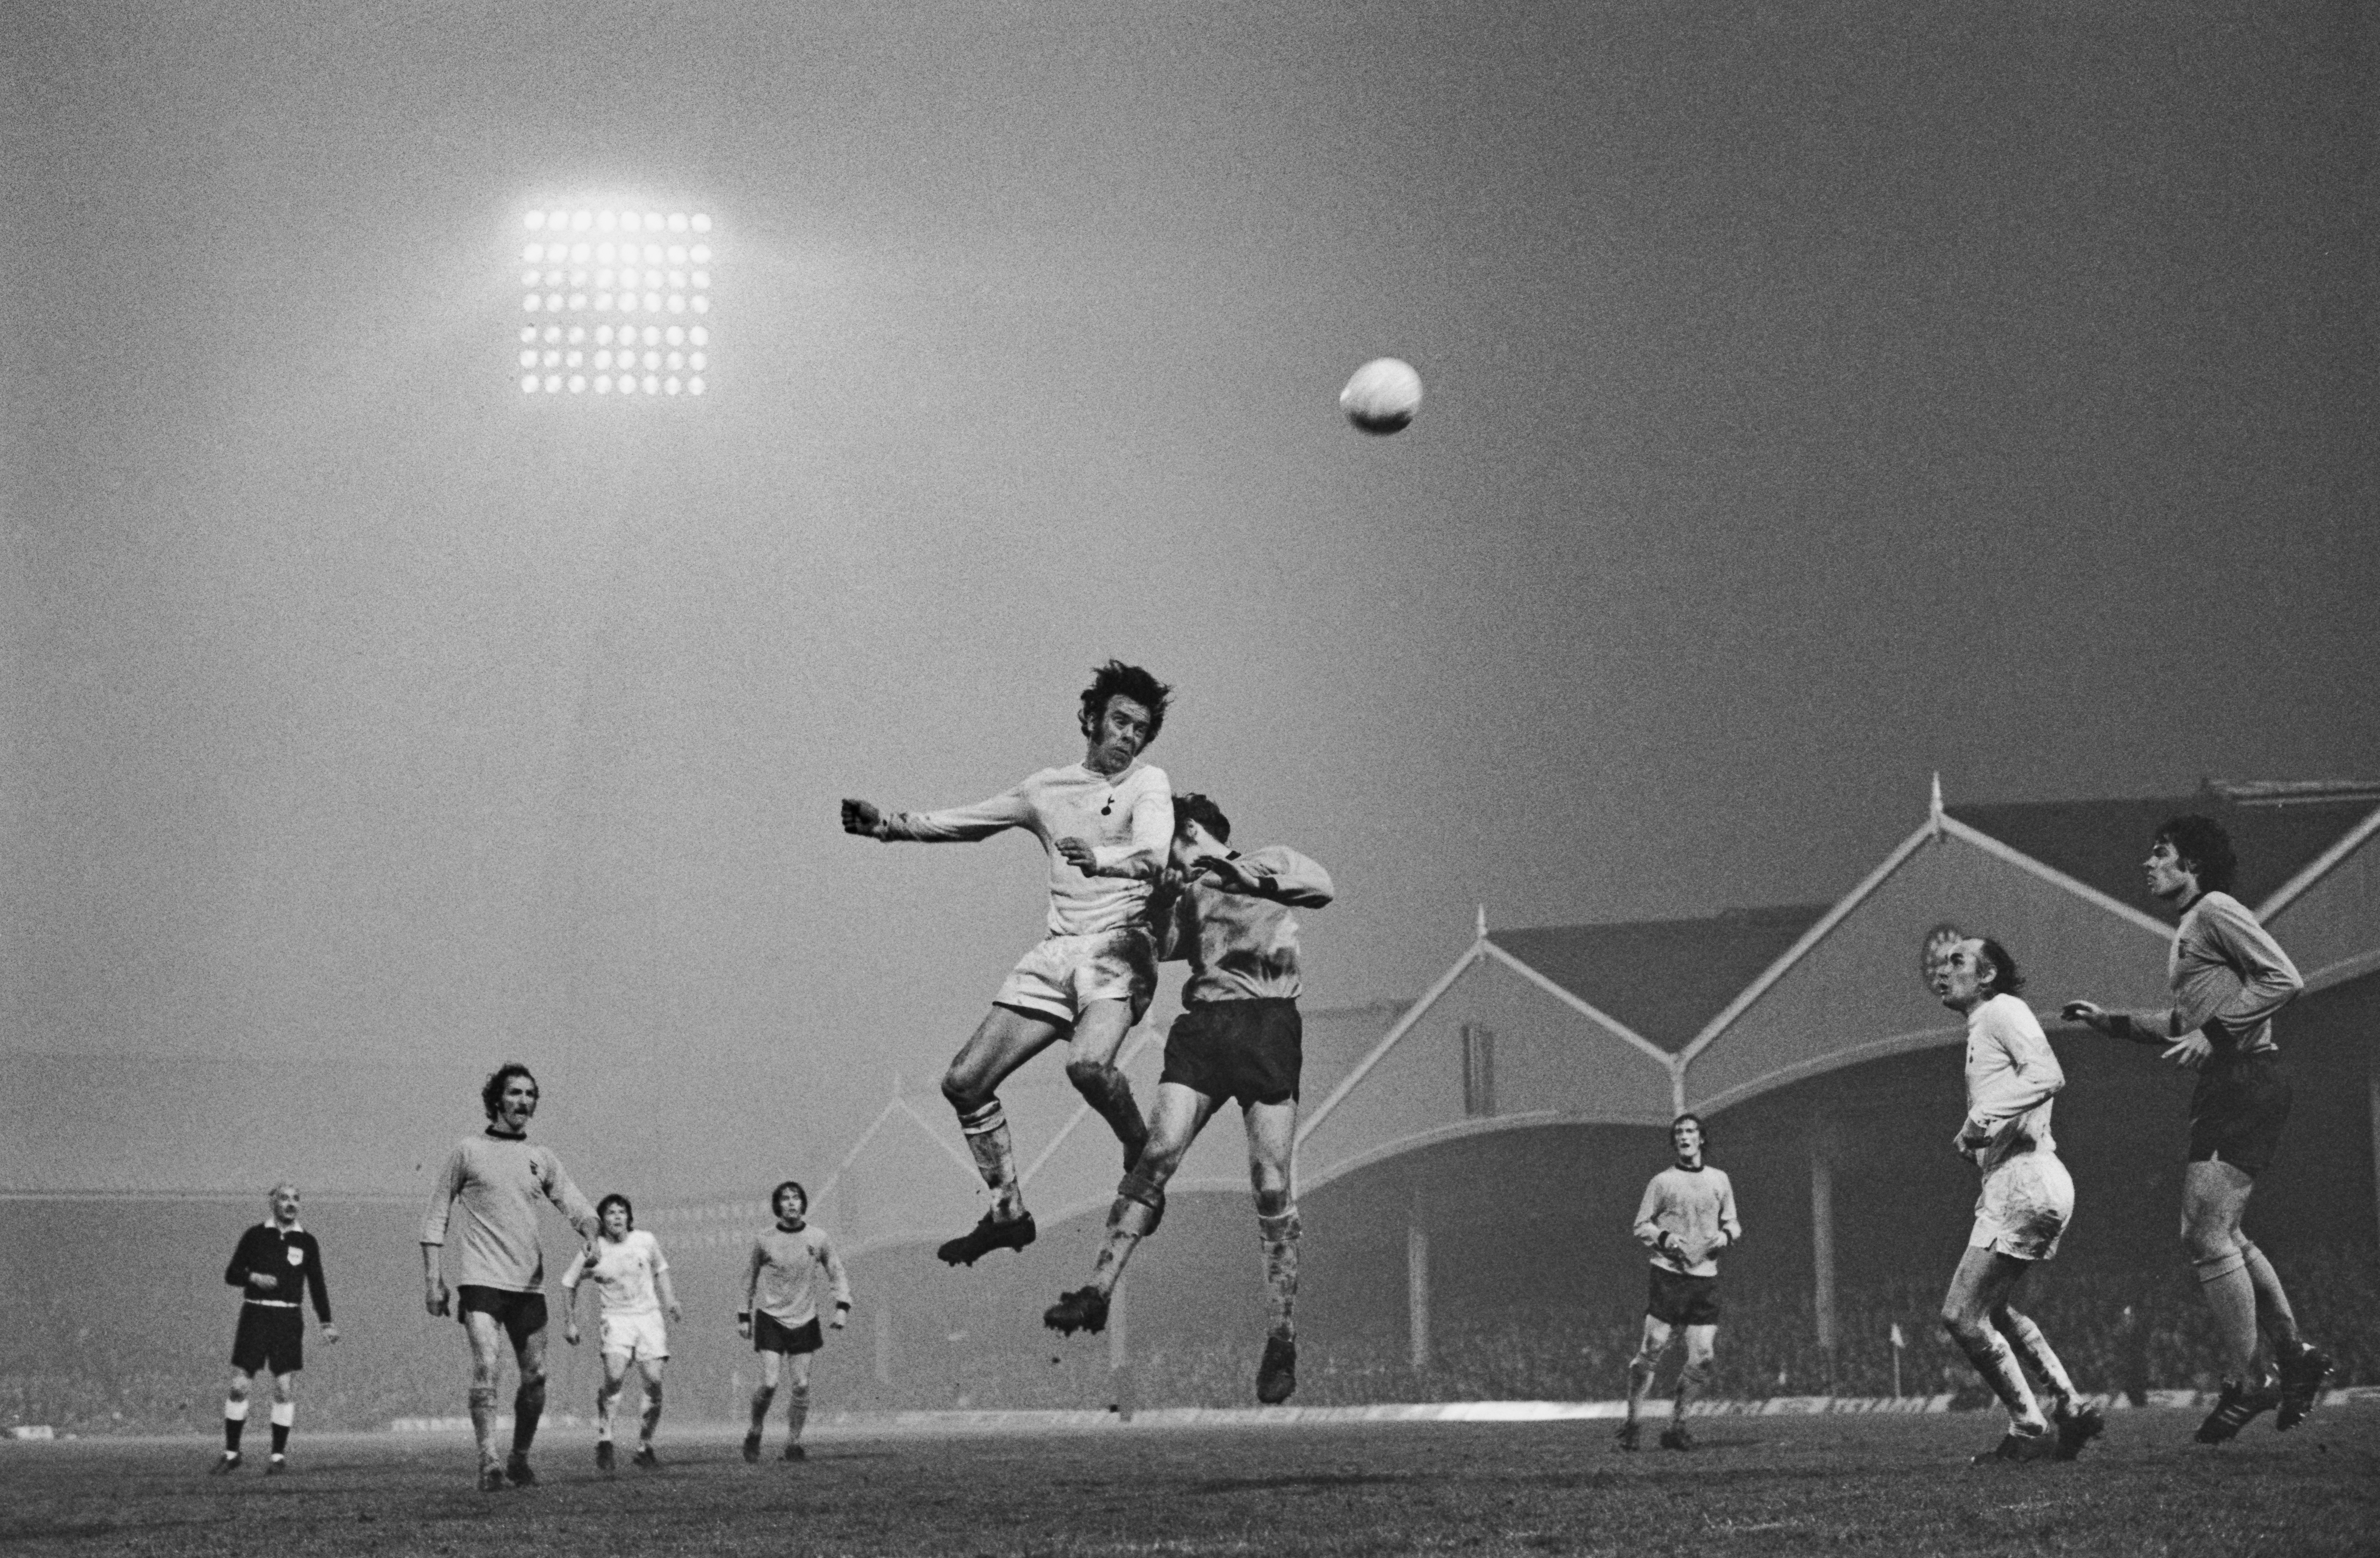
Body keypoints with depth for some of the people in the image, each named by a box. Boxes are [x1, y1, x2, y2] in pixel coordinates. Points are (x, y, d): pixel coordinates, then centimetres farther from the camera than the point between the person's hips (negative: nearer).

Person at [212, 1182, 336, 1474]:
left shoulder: (306, 1242, 7)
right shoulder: (255, 1236, 4)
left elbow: (317, 1285, 10)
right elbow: (231, 1274, 8)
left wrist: (327, 1323, 2)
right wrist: (254, 1277, -12)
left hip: (289, 1319, 1)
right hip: (255, 1315, -1)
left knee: (284, 1389, -3)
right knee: (239, 1386, -4)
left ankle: (279, 1456, 5)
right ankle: (231, 1453, 8)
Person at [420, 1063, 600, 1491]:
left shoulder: (541, 1159, 15)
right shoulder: (468, 1151, 5)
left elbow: (575, 1205, 6)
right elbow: (436, 1216, 6)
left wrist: (591, 1233, -17)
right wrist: (432, 1279, -1)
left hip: (528, 1283, 4)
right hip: (480, 1279, -4)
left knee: (535, 1377, 3)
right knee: (486, 1367, -19)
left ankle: (520, 1460, 20)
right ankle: (488, 1464, -20)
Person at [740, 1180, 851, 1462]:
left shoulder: (818, 1239, 0)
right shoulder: (764, 1240, -2)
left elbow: (838, 1273, 7)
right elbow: (750, 1278, 11)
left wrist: (842, 1307, -7)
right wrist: (744, 1315, 11)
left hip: (805, 1319, 2)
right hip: (770, 1317, -2)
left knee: (801, 1386, 0)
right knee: (769, 1384, -12)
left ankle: (793, 1443, 13)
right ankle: (755, 1434, 11)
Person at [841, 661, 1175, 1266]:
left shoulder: (1148, 785, 2)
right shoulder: (1046, 789, 17)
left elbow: (1154, 857, -17)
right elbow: (956, 823, 24)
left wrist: (1099, 859, -37)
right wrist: (886, 824, 10)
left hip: (1119, 949, -6)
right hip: (1056, 951, 6)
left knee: (1087, 1064, -34)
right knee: (964, 1082, 1)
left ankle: (1142, 1153, -7)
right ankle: (1008, 1212, 14)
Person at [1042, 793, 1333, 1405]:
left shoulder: (1271, 862, 10)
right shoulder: (1182, 900, 25)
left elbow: (1320, 885, -10)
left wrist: (1241, 876, -22)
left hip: (1266, 1027, -4)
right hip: (1201, 1027, 4)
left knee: (1271, 1187, -7)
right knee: (1157, 1156, -14)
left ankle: (1283, 1341, -3)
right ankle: (1098, 1292, -20)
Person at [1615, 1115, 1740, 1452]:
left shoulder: (1719, 1180, 14)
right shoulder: (1662, 1182, 6)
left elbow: (1732, 1222, 21)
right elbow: (1641, 1227, 6)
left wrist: (1726, 1235, -1)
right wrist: (1664, 1237, -13)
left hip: (1706, 1277, 3)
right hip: (1668, 1274, -3)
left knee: (1702, 1358, -3)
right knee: (1652, 1349, -9)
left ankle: (1676, 1424, 10)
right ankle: (1632, 1422, 1)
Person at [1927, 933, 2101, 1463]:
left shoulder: (2003, 1011, -6)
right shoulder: (1981, 1028, 23)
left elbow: (2047, 1075, -23)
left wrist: (1980, 1119, -25)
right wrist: (1972, 1143, 11)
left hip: (2026, 1181, -11)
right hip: (2015, 1182, 11)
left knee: (1961, 1314, -10)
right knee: (1994, 1309, 22)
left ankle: (2030, 1430, -4)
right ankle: (2071, 1409, 22)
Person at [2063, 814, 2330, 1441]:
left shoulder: (2216, 910, -7)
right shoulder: (2190, 928, 22)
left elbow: (2285, 980, -16)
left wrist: (2214, 1034, -19)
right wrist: (2112, 1022, 24)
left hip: (2248, 1080, -10)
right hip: (2222, 1089, 10)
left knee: (2208, 1235, -11)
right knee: (2214, 1235, 12)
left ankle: (2246, 1383, -7)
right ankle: (2296, 1356, 16)